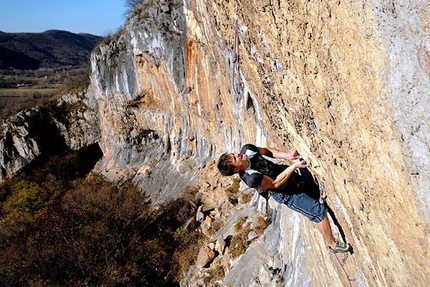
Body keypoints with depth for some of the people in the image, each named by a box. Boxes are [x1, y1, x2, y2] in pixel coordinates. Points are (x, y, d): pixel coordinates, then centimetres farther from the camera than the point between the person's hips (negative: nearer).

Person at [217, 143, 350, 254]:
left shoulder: (247, 149, -18)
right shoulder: (252, 179, -37)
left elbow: (267, 151, -2)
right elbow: (275, 183, -26)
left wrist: (287, 155, -15)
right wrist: (294, 166, -23)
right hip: (288, 194, -7)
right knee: (320, 212, -6)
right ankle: (333, 244, 16)